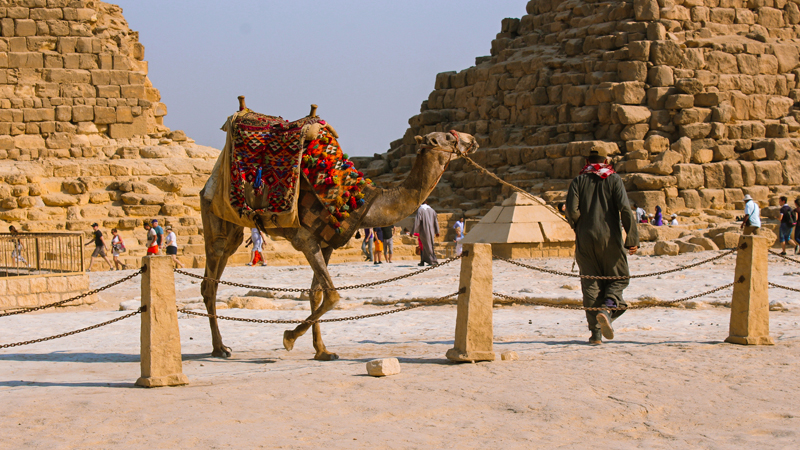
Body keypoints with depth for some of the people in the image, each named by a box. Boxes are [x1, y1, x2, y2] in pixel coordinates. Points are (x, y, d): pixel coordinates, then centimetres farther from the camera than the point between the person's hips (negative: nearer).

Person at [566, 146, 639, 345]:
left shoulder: (579, 181, 7)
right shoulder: (614, 179, 3)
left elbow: (571, 209, -7)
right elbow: (625, 208, -8)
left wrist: (578, 227, 12)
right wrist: (633, 238, -6)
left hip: (585, 239, 2)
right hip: (610, 237, -2)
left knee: (591, 284, 7)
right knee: (618, 277, 12)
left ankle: (596, 333, 2)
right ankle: (607, 308, -18)